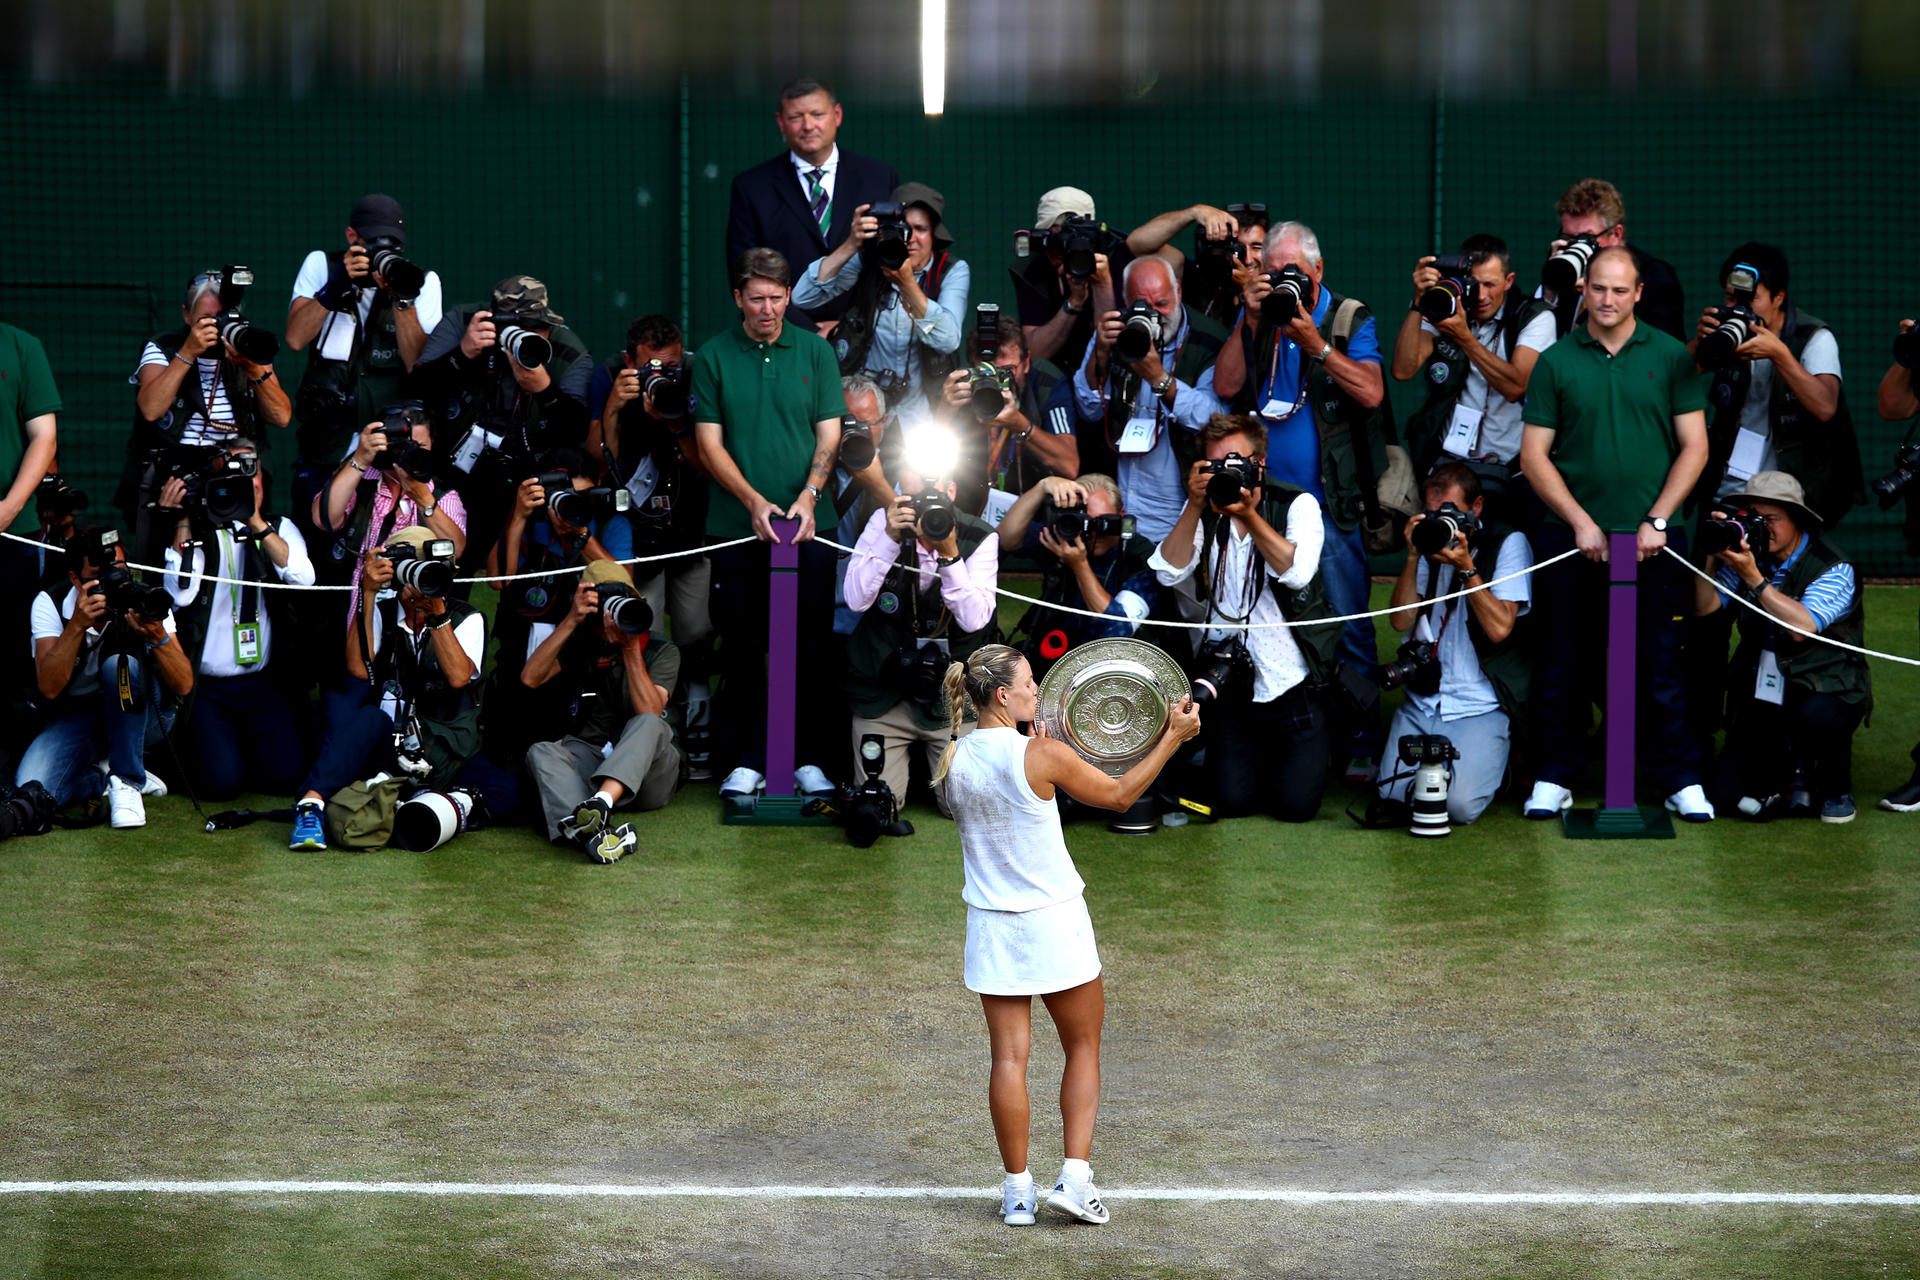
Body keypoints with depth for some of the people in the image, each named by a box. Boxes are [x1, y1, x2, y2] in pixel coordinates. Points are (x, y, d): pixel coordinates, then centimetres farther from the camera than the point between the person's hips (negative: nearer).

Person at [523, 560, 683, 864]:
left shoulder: (661, 650, 5)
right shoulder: (580, 647, 12)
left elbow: (650, 714, -12)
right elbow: (530, 678, -6)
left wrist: (631, 648, -17)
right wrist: (571, 621, -10)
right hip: (588, 759, 2)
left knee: (648, 725, -33)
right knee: (541, 753, -28)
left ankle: (600, 804, -61)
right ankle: (592, 833, -59)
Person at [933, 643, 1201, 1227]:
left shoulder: (954, 761, -2)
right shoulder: (1042, 756, -17)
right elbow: (1119, 795, -3)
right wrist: (1173, 737, 3)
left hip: (991, 926, 4)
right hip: (1054, 922, -4)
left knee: (1009, 1056, 7)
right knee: (1083, 1048, 13)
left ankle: (1018, 1192, 8)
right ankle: (1075, 1178, 3)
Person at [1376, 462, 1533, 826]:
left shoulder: (1508, 544, 0)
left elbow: (1500, 628, -10)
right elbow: (1401, 621, 3)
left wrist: (1466, 568, -16)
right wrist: (1413, 557, -6)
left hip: (1480, 709, -4)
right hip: (1421, 704, 4)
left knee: (1460, 804, -23)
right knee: (1392, 794, -16)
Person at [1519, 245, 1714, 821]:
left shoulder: (1670, 357, 4)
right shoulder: (1555, 362, 4)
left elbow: (1694, 447, 3)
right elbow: (1534, 455, 3)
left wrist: (1657, 521, -6)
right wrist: (1581, 523, -6)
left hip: (1654, 539, -1)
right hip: (1573, 536, 1)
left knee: (1661, 664, 1)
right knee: (1567, 664, 6)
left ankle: (1680, 778, 8)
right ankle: (1556, 775, 16)